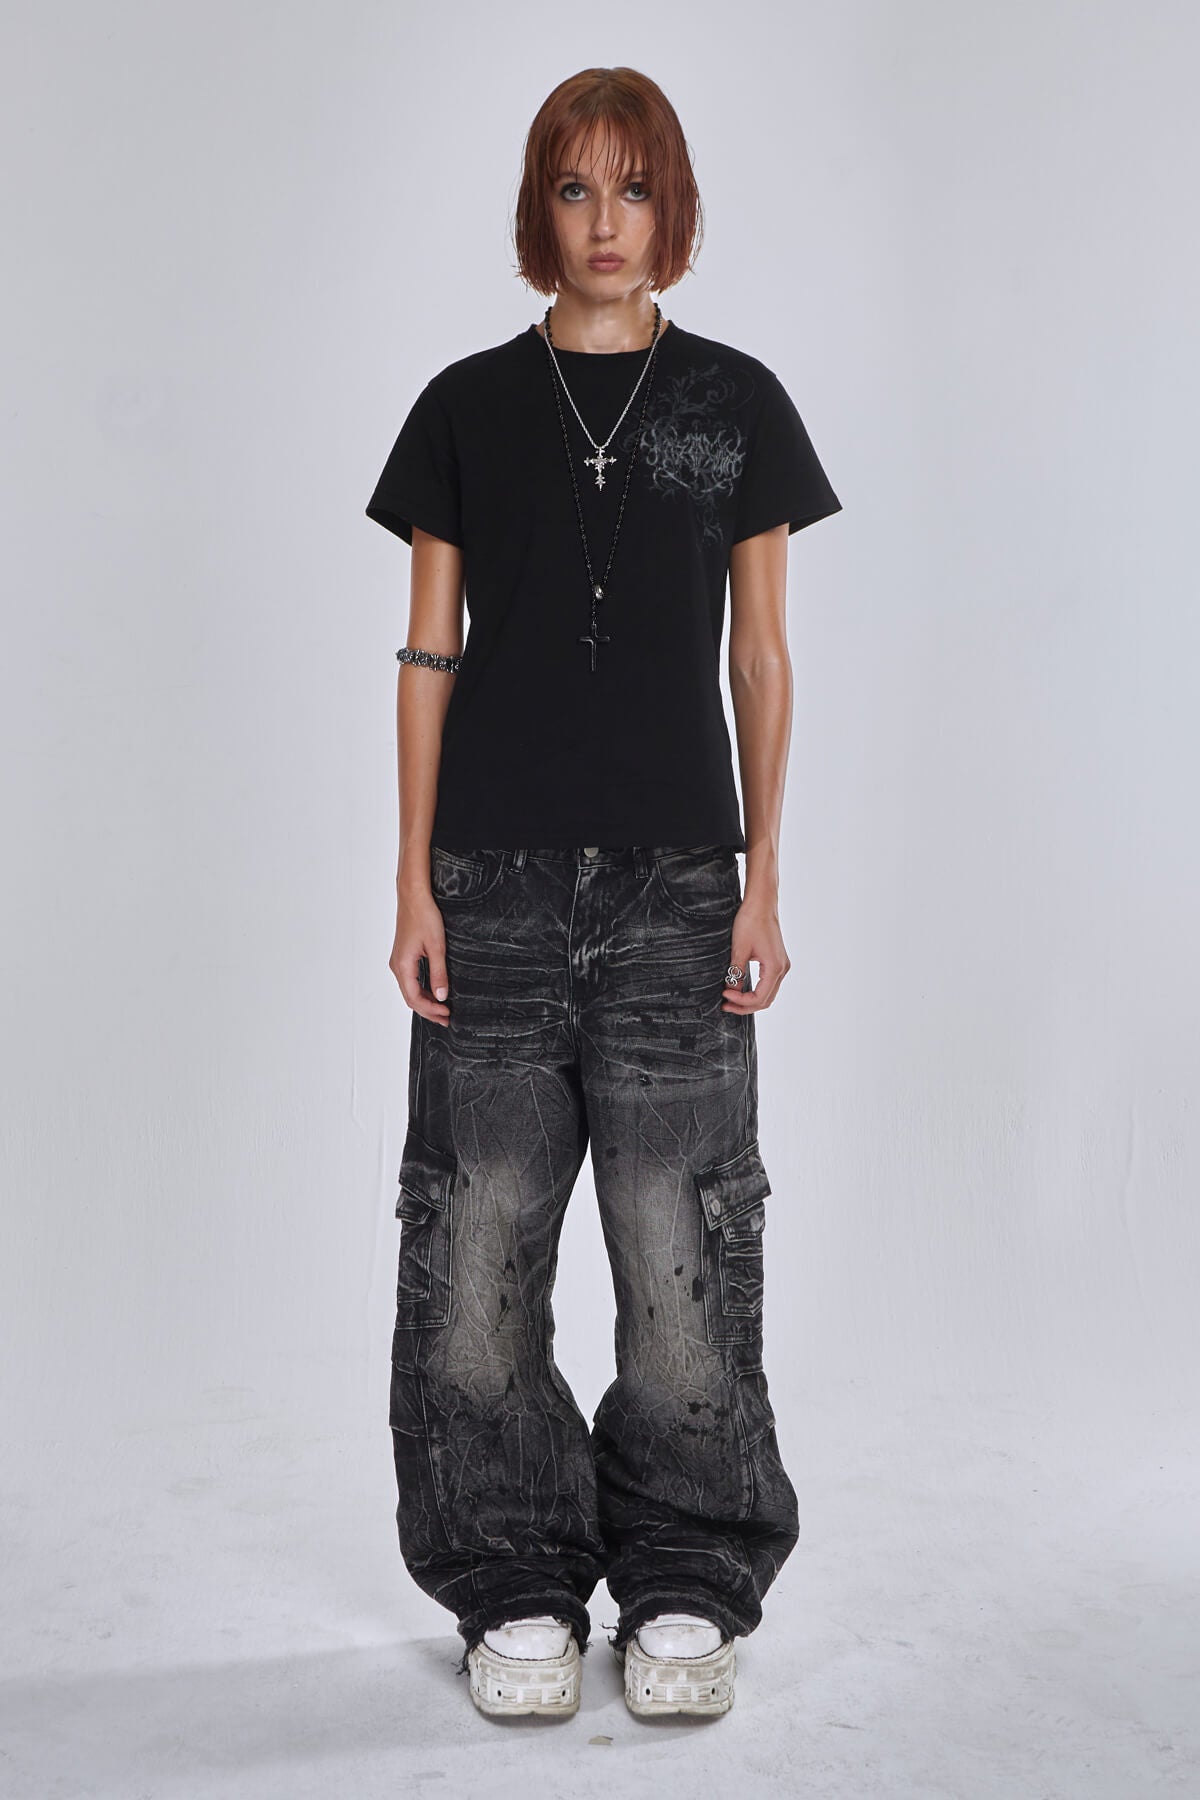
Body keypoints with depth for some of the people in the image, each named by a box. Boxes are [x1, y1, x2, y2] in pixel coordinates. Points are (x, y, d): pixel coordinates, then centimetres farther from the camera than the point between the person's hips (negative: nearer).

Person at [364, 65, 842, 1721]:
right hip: (498, 878, 1)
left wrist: (766, 880, 0)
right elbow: (429, 654, 6)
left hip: (677, 875, 0)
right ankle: (518, 1594, 17)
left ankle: (685, 1593, 17)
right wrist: (415, 882, -1)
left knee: (683, 1236, 0)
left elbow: (761, 657, 7)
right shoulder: (469, 407, 7)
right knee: (479, 1237, 1)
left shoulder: (735, 403, 7)